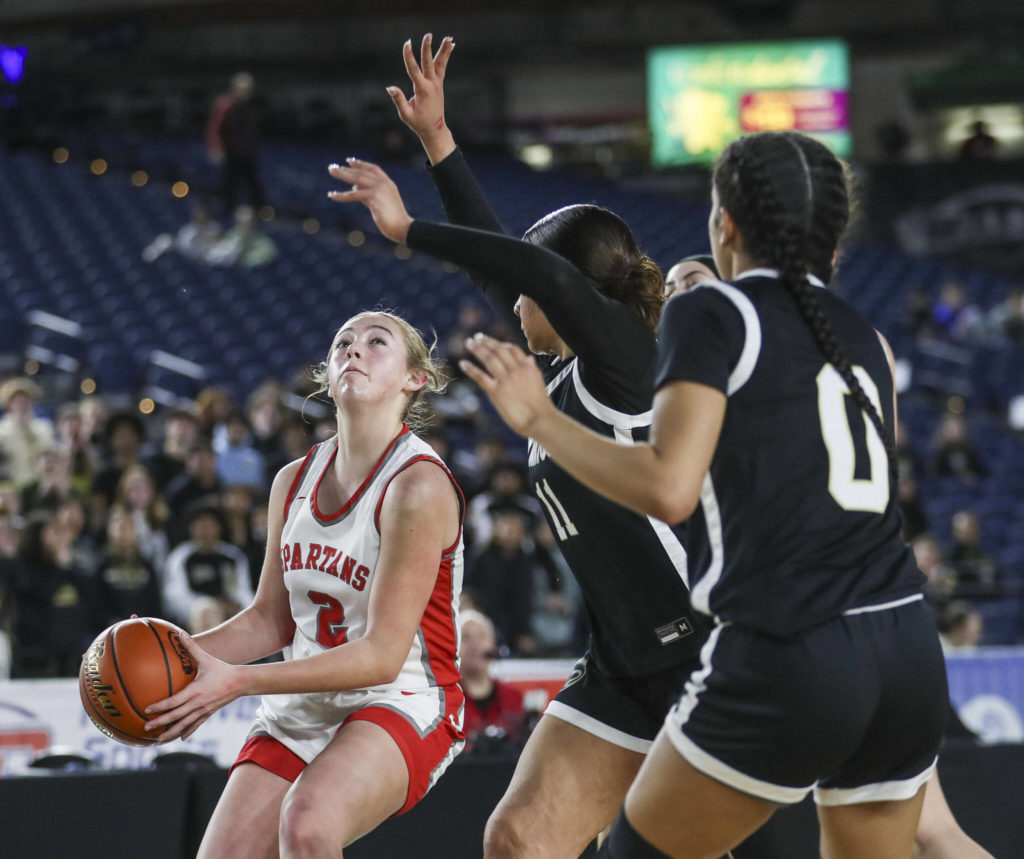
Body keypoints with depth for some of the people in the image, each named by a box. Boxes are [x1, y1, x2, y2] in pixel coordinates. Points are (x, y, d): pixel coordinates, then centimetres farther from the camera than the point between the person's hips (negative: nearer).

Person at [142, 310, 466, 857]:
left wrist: (238, 681, -27)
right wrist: (180, 653, -6)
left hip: (399, 705, -7)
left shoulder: (418, 486, -17)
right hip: (299, 708, 7)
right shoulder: (294, 481, 6)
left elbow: (382, 655, -21)